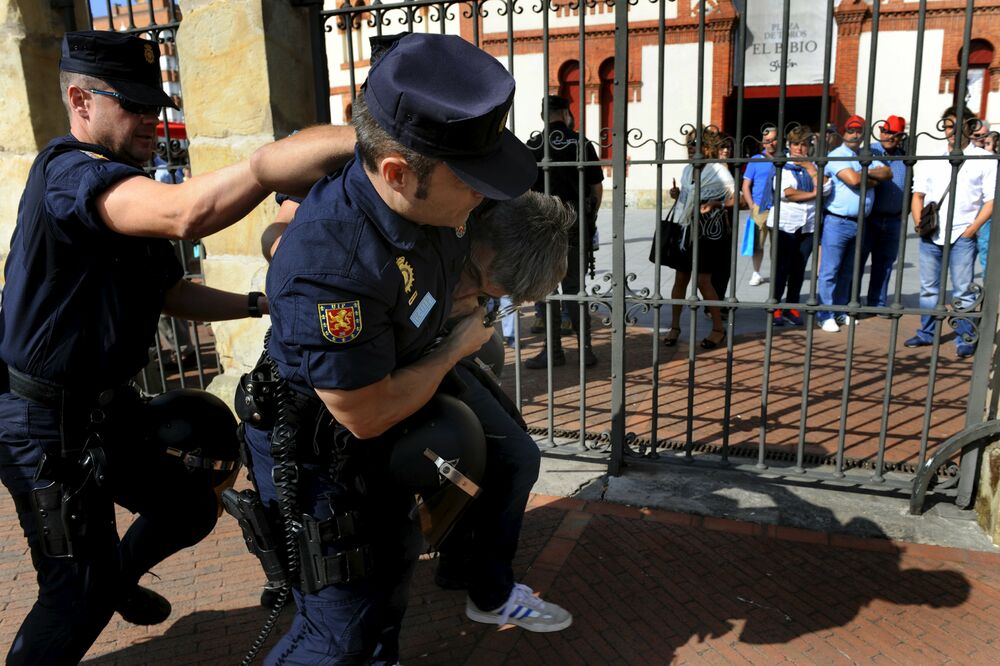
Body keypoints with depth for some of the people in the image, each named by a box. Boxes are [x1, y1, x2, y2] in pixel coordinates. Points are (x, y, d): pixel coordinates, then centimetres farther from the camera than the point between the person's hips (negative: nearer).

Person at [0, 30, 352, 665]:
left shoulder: (129, 197, 11)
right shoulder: (68, 171, -22)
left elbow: (172, 293, 15)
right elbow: (187, 213, -43)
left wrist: (260, 303, 2)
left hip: (103, 410, 9)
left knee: (191, 506, 20)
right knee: (80, 594, 0)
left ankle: (116, 578, 47)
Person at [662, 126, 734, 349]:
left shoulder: (718, 171, -8)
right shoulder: (687, 170, 10)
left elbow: (734, 198, -8)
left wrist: (715, 204, -23)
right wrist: (677, 195, 1)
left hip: (709, 232, -5)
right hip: (687, 228, 5)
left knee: (703, 281, -5)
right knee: (680, 279, 4)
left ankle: (718, 328, 10)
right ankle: (674, 326, 14)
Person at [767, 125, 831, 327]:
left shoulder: (814, 167, 12)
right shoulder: (783, 167, 3)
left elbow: (825, 188, -4)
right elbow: (786, 193, -11)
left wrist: (809, 166, -6)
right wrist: (813, 194, -5)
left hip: (809, 225, 3)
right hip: (785, 224, -3)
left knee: (799, 269, 6)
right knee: (782, 267, -4)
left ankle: (792, 307, 14)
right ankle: (775, 308, 3)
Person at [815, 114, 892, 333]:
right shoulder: (837, 155, -7)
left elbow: (887, 173, 5)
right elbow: (853, 180, -19)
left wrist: (866, 174, -10)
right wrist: (872, 177, 0)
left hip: (859, 223, 7)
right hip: (838, 222, -7)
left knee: (847, 271, 13)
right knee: (830, 271, -4)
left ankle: (840, 312, 21)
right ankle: (825, 315, 0)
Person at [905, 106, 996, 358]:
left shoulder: (984, 160, 3)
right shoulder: (931, 160, 13)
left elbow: (991, 200, 0)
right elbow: (918, 194, 16)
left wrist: (972, 229, -10)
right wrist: (919, 222, 0)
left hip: (962, 236, -4)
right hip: (930, 235, 4)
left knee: (963, 291, -2)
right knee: (928, 288, 10)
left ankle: (965, 338, 6)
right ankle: (926, 333, 21)